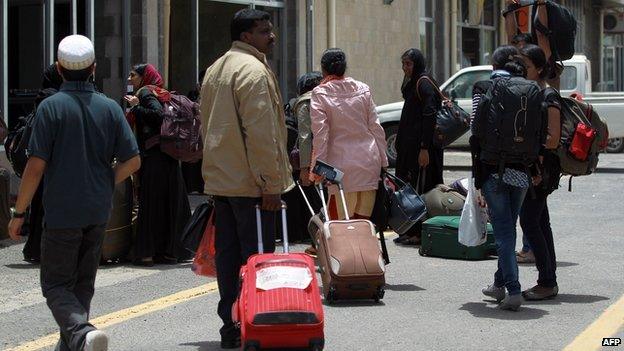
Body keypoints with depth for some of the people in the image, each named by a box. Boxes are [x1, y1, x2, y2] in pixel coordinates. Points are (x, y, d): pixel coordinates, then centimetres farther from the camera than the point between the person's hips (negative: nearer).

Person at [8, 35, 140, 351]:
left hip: (62, 211, -4)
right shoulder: (110, 107, 2)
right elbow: (132, 161, 1)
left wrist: (19, 212, -5)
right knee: (83, 283, 18)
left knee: (56, 285, 2)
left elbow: (36, 166, -13)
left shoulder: (51, 107, -11)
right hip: (99, 212, 5)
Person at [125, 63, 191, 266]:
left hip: (153, 157, -8)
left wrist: (136, 106, -10)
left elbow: (158, 114, -20)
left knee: (150, 203, -7)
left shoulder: (145, 92, -5)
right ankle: (171, 251, 15)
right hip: (168, 157, 8)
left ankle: (147, 252, -6)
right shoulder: (159, 93, 19)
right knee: (170, 202, 10)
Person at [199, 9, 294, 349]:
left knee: (227, 253, 11)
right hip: (250, 181, -9)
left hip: (219, 179, 9)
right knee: (255, 257, -4)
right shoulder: (254, 70, -13)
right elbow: (261, 134, -19)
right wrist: (270, 184, -17)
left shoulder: (215, 70, 17)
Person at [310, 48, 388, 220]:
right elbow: (376, 127, 9)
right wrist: (383, 161, 14)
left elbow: (320, 133, -10)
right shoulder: (363, 89, 7)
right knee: (364, 219, 9)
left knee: (341, 223, -1)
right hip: (369, 160, 4)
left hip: (342, 165, -4)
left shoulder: (320, 94, -5)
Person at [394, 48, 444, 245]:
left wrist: (424, 148, -23)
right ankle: (410, 231, 16)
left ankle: (419, 233, -4)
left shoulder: (424, 84, -12)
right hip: (410, 146, 10)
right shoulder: (413, 84, 18)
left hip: (421, 146, -10)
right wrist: (401, 145, 18)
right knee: (409, 188, 11)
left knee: (420, 188, -7)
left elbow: (429, 116, -19)